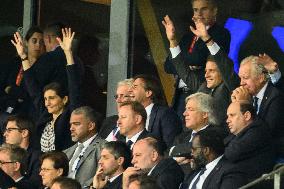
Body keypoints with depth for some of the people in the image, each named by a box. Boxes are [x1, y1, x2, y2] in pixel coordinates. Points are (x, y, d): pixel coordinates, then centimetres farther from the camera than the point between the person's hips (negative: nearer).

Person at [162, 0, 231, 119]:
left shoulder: (221, 34, -1)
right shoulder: (188, 37, 21)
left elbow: (198, 59, -13)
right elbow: (168, 66, 14)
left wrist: (173, 41, -4)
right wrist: (188, 67, -6)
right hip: (182, 95, 7)